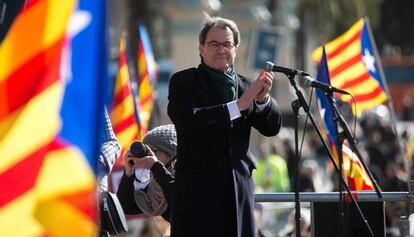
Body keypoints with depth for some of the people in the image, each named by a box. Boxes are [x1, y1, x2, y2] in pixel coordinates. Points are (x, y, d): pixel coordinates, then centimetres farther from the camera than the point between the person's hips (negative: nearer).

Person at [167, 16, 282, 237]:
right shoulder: (183, 82, 1)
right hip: (197, 190, -4)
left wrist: (263, 98, -14)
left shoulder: (245, 85, 14)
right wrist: (238, 105, -21)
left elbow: (272, 127, 7)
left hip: (238, 189, 4)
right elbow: (187, 120, -16)